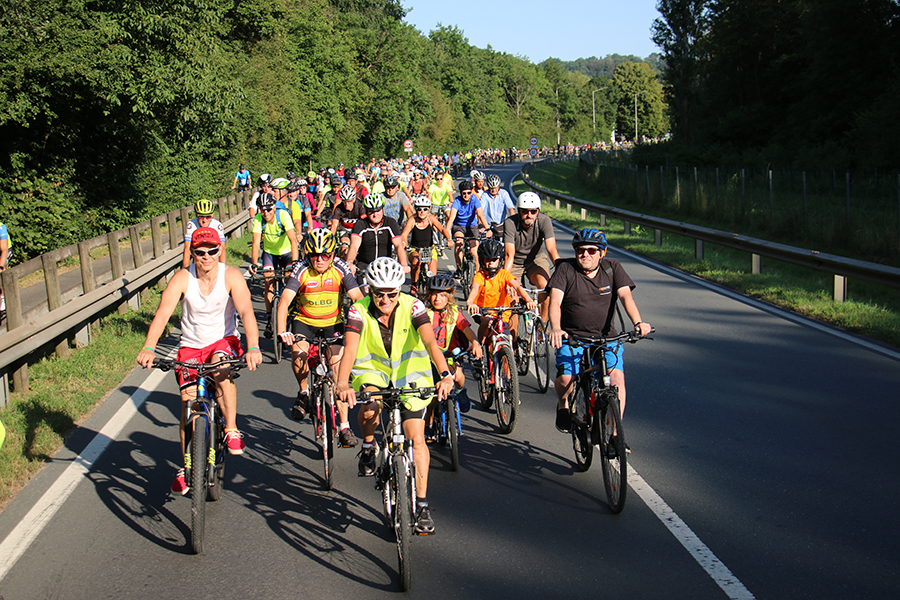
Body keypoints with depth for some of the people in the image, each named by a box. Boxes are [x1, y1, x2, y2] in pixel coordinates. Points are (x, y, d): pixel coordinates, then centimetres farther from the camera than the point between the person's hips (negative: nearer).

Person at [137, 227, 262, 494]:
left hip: (223, 341, -1)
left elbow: (246, 312, -26)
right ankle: (187, 465, 11)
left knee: (221, 368, -35)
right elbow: (162, 313, -23)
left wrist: (253, 347, -42)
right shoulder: (182, 279, -13)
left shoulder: (231, 276, -15)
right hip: (191, 345, 2)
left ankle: (232, 430, -18)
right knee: (189, 402, -6)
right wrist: (148, 347, -39)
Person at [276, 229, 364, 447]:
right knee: (298, 352, -30)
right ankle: (304, 392, -1)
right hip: (304, 320, 0)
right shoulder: (301, 270, -19)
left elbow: (358, 299, -19)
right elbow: (284, 301, -26)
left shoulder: (341, 269, -17)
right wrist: (282, 331, -40)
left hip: (333, 322, 0)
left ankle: (345, 427, -1)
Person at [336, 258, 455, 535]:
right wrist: (342, 384, -48)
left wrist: (445, 375, -47)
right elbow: (350, 348, -30)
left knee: (417, 438, -9)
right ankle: (368, 447, 0)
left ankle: (422, 505, 1)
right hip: (373, 369, 0)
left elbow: (430, 341, -31)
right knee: (370, 408, -34)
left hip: (410, 372, 0)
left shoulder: (412, 306, -19)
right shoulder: (360, 311, -18)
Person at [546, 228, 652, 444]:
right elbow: (555, 301, -16)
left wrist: (638, 323, -30)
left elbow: (626, 296, -12)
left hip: (606, 337, 2)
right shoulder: (566, 269, -4)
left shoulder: (612, 268, 1)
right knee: (566, 378, -24)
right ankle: (563, 404, 12)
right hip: (572, 336, -1)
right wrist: (555, 328, -35)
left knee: (617, 377, -21)